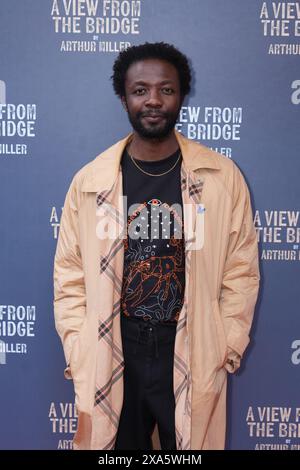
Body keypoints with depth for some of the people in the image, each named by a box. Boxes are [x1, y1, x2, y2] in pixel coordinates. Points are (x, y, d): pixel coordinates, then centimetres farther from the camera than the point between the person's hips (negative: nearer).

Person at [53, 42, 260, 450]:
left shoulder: (223, 177, -4)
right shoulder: (90, 181, -2)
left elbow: (241, 269, 1)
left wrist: (228, 345, -3)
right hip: (110, 358, 1)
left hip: (192, 356, 0)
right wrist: (78, 352, -3)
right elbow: (70, 274, 2)